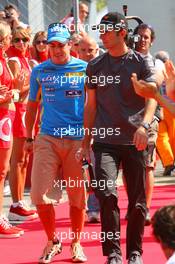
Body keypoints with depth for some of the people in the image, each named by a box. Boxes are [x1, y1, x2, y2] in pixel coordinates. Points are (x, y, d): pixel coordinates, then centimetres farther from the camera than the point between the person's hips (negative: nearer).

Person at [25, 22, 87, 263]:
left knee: (78, 196, 4)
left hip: (78, 138, -1)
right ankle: (52, 241, 13)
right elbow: (32, 105, 17)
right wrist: (29, 137, 14)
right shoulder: (39, 71, 7)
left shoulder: (85, 69, 3)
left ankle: (76, 243, 22)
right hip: (47, 139, 1)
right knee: (40, 195, -7)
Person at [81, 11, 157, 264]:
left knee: (138, 202, 4)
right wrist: (85, 143, 10)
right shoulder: (95, 66, 9)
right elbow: (91, 106, 13)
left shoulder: (141, 63, 1)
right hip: (104, 141, 1)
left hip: (134, 141, -1)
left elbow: (151, 97, -8)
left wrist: (144, 125, -27)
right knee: (107, 193, -17)